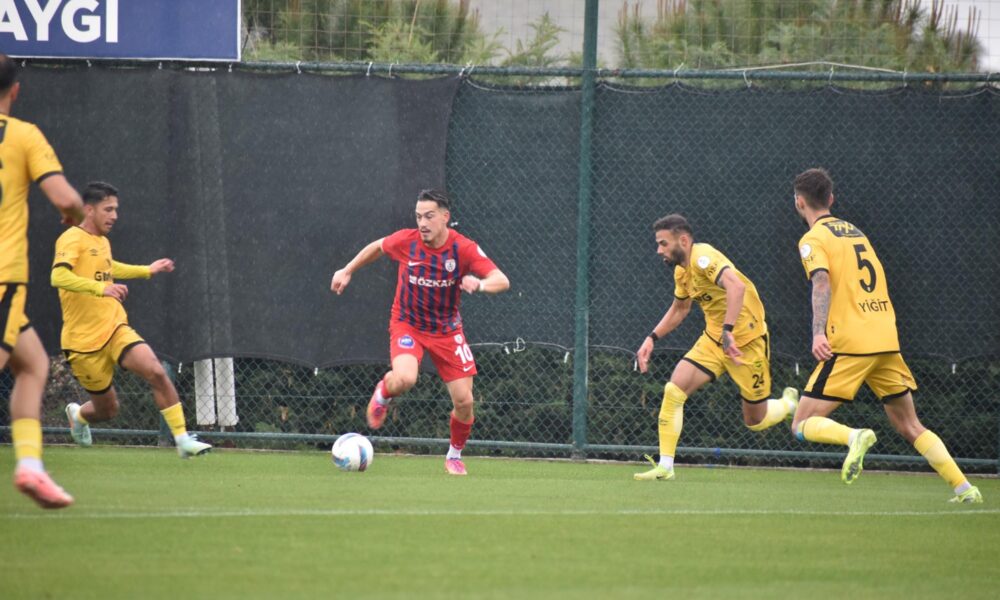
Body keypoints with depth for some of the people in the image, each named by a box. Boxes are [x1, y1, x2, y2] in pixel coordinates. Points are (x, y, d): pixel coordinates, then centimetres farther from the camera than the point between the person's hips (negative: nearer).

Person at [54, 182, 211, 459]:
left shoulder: (102, 242, 13)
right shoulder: (72, 239, -13)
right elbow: (58, 277, -32)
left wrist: (148, 270, 39)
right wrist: (100, 288, -43)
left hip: (115, 329, 6)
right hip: (84, 340, -6)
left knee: (156, 372, -20)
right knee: (106, 410, 4)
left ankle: (183, 440, -17)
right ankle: (77, 414, 41)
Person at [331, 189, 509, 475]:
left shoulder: (464, 249, -18)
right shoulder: (406, 241, -14)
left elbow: (502, 281, -24)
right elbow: (377, 247, 9)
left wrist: (479, 284, -45)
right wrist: (347, 271, 13)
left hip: (447, 330, 1)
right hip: (407, 324, -1)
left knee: (464, 401, -5)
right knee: (404, 379, -32)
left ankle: (454, 457, 23)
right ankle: (383, 393, 7)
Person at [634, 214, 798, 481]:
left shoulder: (703, 257, -25)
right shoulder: (682, 271, 5)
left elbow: (736, 285, -42)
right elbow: (679, 309, 24)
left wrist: (728, 330, -50)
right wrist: (652, 338, 14)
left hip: (746, 341, -8)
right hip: (713, 339, 8)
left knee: (755, 421, 4)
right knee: (673, 390, -12)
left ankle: (790, 404, 38)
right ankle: (665, 466, -9)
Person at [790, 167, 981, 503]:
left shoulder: (813, 239, -1)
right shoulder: (856, 232, 21)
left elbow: (822, 282, -18)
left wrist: (819, 333, -28)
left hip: (850, 343, -6)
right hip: (887, 340, 6)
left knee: (803, 425, -4)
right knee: (910, 428, 13)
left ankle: (854, 437, -31)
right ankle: (964, 487, 2)